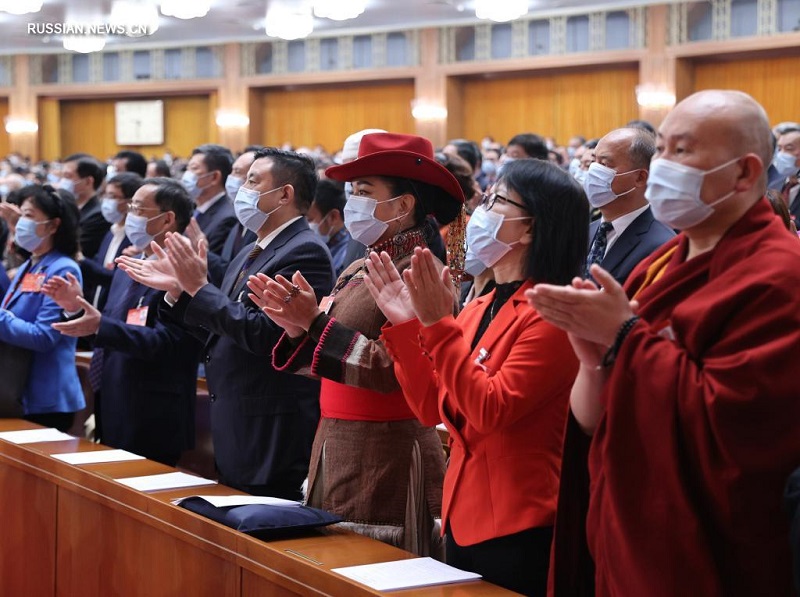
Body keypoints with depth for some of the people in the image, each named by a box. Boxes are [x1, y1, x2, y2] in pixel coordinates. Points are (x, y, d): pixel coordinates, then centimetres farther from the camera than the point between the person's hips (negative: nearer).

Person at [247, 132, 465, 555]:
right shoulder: (358, 271, 11)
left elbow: (391, 371, -22)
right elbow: (323, 362, 14)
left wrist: (317, 321, -22)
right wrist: (295, 326, -4)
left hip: (385, 461, -8)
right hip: (336, 451, 8)